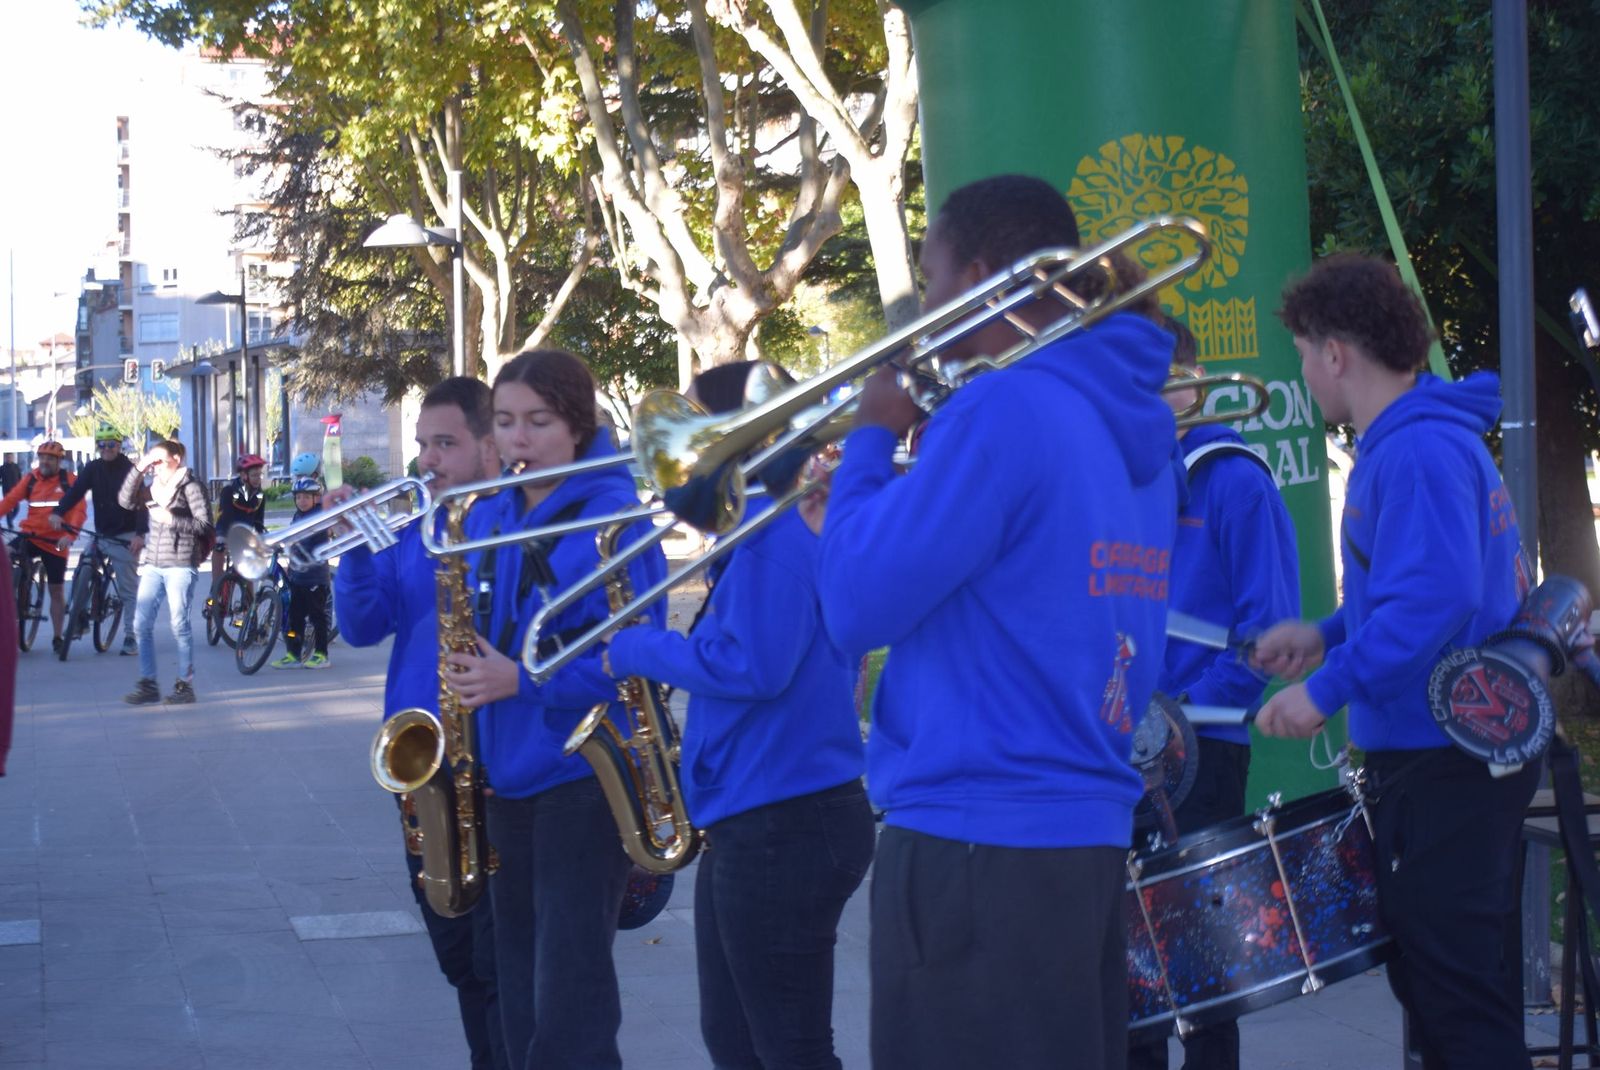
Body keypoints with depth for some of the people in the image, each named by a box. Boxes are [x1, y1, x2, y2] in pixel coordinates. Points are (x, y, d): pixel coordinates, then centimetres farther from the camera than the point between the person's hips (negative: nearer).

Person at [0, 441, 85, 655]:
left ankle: (57, 638, 20)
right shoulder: (30, 479, 2)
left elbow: (79, 510, -14)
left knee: (56, 590, 8)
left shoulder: (68, 481, -6)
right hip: (29, 535, 1)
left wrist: (69, 535, -29)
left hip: (55, 542, -1)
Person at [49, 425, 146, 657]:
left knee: (128, 590, -3)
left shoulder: (129, 470, -8)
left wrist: (140, 534, -29)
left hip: (125, 538, -4)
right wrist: (58, 512, -26)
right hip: (101, 535, 5)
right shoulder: (94, 468, 4)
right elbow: (76, 491, -8)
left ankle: (131, 638, 2)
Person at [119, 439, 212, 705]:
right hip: (153, 564, 6)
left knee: (179, 625, -2)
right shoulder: (155, 486, 14)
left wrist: (171, 519, -16)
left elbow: (204, 525, -10)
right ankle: (147, 684, 9)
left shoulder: (191, 486, -4)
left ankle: (185, 684, 7)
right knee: (141, 625, 2)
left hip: (180, 565, -6)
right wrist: (138, 469, -5)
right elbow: (126, 501, 1)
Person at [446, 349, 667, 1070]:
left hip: (585, 774, -7)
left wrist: (522, 680, -26)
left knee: (570, 1010, -8)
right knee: (522, 1002, 14)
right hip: (506, 775, 7)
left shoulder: (614, 517, -11)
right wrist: (471, 678, 1)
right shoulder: (487, 519, 10)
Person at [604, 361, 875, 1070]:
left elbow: (753, 666, -25)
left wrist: (637, 650, -12)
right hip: (748, 822, 11)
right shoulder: (765, 522, 15)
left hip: (784, 829, -11)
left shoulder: (772, 526, -17)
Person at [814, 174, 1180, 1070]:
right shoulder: (1136, 419, 11)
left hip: (978, 847, -9)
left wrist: (872, 442, -2)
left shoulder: (1004, 409, -16)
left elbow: (857, 610, -15)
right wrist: (924, 460, 15)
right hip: (1096, 837, 9)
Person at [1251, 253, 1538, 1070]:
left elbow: (1435, 597, -29)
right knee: (1471, 987, 17)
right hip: (1474, 750, 10)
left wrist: (1327, 688, -24)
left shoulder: (1415, 452, -18)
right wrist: (1328, 635, 13)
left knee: (1457, 998, -6)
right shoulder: (1441, 437, 15)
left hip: (1443, 766, -10)